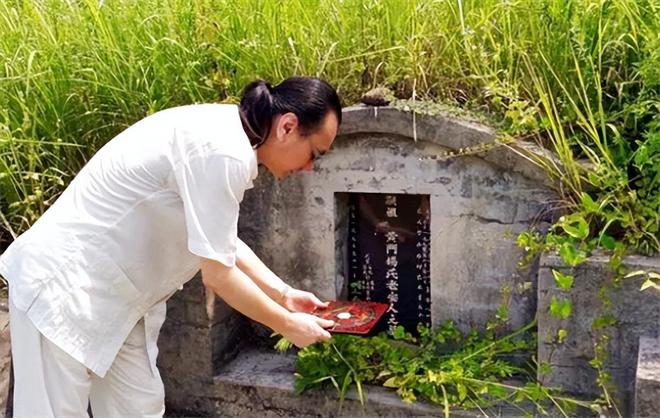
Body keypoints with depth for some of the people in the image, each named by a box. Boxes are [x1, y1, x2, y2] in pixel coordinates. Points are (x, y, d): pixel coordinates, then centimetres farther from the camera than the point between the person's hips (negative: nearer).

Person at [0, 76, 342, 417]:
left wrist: (284, 295, 12)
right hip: (64, 285, -10)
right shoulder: (224, 154, -26)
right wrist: (287, 325, -9)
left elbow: (222, 241, 15)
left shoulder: (222, 136, 4)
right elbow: (217, 274, -22)